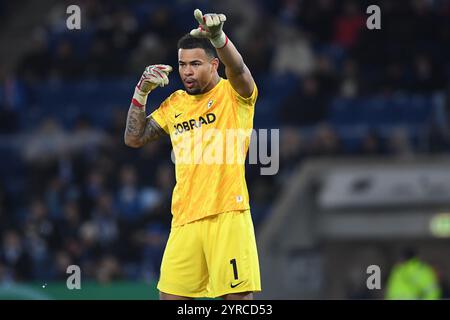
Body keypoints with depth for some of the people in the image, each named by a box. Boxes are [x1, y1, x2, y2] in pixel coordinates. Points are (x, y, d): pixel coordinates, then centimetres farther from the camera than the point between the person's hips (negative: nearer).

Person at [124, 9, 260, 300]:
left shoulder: (233, 93, 0)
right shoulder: (175, 104, 17)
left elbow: (238, 69, -22)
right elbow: (134, 138, 19)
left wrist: (218, 37, -42)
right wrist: (141, 92, 6)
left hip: (227, 215, -5)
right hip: (185, 220, 5)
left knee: (239, 297, -7)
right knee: (170, 296, 3)